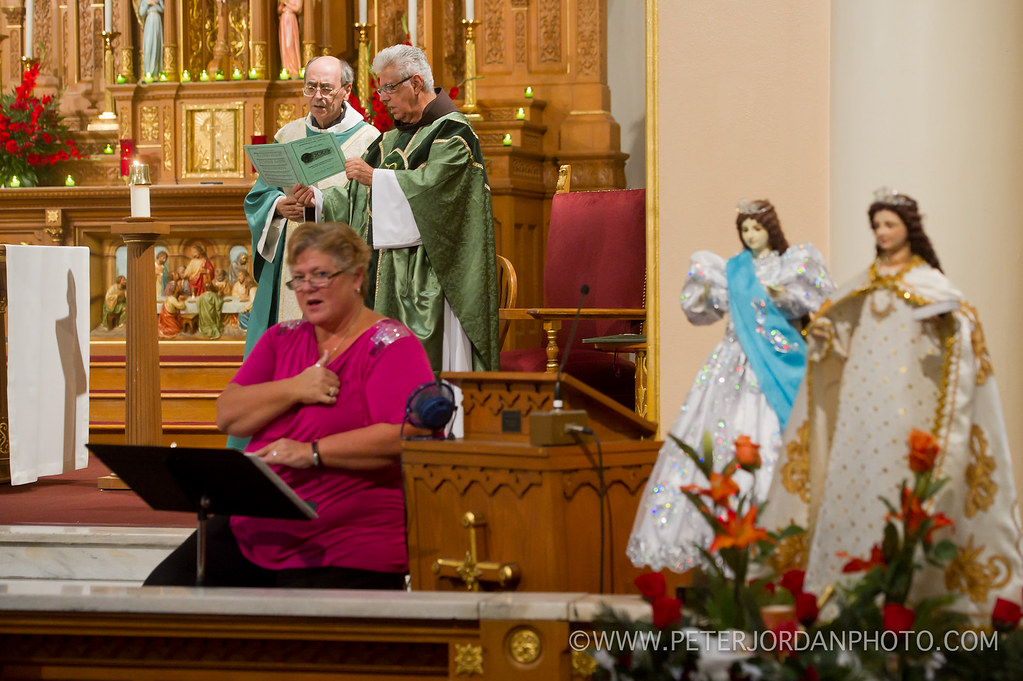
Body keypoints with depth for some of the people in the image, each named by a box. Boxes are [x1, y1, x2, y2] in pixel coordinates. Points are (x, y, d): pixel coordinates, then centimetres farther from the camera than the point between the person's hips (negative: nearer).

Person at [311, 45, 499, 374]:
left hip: (426, 277, -8)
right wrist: (318, 199, 2)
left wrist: (375, 177, -20)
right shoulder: (392, 139, 19)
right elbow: (358, 197, 18)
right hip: (387, 272, 8)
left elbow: (433, 185, -20)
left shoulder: (451, 131, -5)